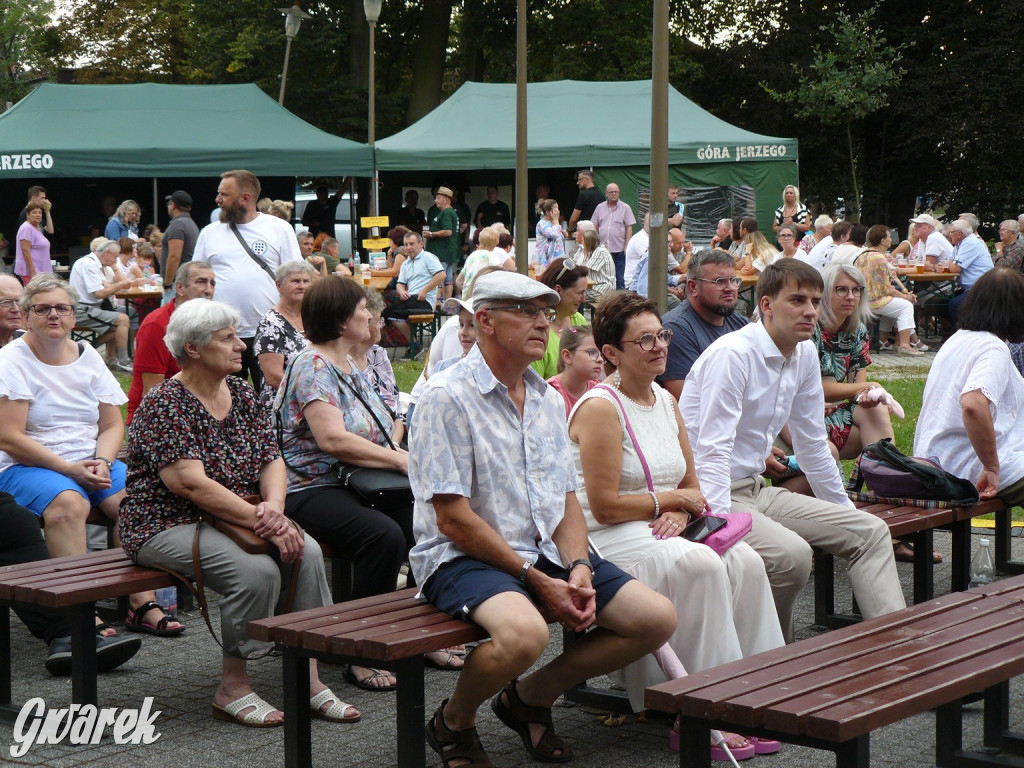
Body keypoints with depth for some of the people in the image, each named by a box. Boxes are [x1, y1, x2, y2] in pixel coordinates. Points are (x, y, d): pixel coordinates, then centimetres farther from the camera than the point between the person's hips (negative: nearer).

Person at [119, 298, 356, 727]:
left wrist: (273, 507, -16)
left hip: (236, 517, 7)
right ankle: (233, 688, -13)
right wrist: (261, 522, -26)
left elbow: (272, 462, 6)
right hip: (167, 526, -7)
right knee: (257, 570, -30)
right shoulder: (164, 404, -13)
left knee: (306, 551, -19)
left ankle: (307, 679, -14)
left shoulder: (241, 393, 10)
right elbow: (192, 484, -22)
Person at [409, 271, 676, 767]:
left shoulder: (548, 400, 14)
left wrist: (579, 568, -7)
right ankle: (452, 723, -5)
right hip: (463, 558, -8)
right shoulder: (448, 397, -11)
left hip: (546, 553, 8)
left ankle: (530, 696, 12)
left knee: (657, 618, -6)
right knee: (525, 632, -38)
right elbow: (453, 519, -16)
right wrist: (536, 582, -16)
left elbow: (567, 501, 14)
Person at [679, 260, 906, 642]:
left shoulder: (805, 355, 8)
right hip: (712, 495, -9)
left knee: (869, 531, 0)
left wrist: (845, 513, 23)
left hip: (755, 489, 9)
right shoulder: (733, 354, -18)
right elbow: (712, 452, -23)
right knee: (792, 553, -31)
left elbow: (812, 445, 19)